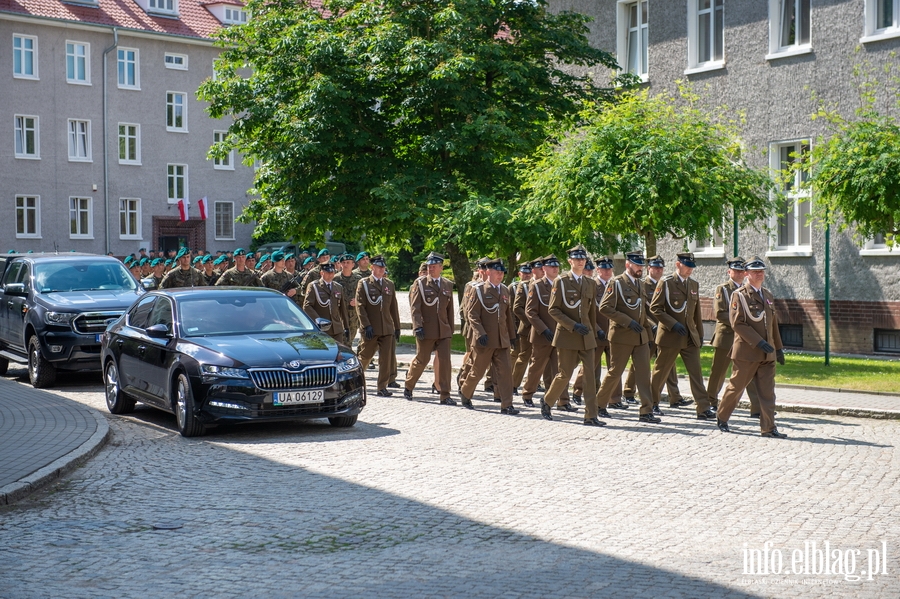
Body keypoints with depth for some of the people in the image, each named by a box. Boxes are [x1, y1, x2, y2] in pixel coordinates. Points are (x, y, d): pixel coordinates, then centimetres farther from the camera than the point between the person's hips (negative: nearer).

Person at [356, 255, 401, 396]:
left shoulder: (389, 284, 14)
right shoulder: (363, 283, 0)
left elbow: (394, 307, 16)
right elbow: (359, 306, -7)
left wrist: (397, 327, 13)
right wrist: (366, 325, -15)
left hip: (387, 329, 4)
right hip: (370, 329, -4)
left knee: (386, 359, -1)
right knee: (365, 357, 5)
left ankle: (382, 387, 4)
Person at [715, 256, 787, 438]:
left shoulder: (768, 295, 16)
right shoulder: (739, 295, -6)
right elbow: (738, 323, -14)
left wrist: (778, 348, 18)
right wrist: (759, 342, -19)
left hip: (767, 354, 6)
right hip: (746, 352, -6)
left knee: (767, 392, 0)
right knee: (736, 386, 5)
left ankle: (768, 427, 1)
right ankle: (721, 418, 23)